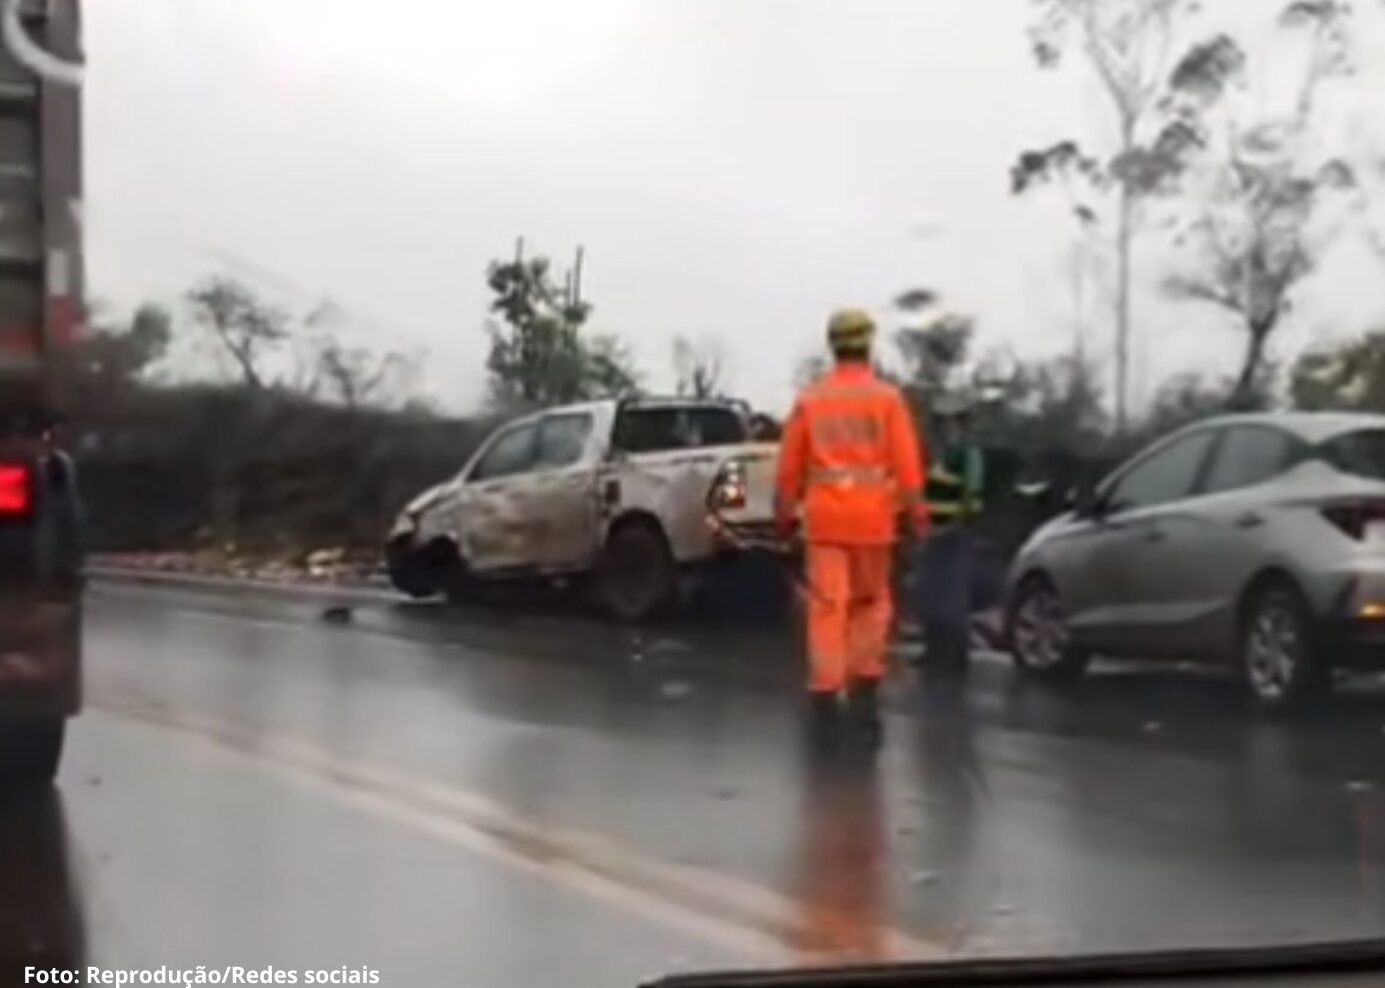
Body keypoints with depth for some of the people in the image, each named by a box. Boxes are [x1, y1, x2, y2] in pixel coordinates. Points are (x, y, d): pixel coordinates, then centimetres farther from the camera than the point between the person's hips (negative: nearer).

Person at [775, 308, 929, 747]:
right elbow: (906, 462, -6)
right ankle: (864, 684, 12)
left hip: (824, 517, 1)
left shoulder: (809, 399, 4)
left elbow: (790, 464, 6)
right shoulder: (887, 397, -1)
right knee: (871, 603, 16)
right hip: (872, 517, -1)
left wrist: (785, 512, 16)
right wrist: (916, 513, 0)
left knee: (827, 607, -1)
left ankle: (825, 694, -5)